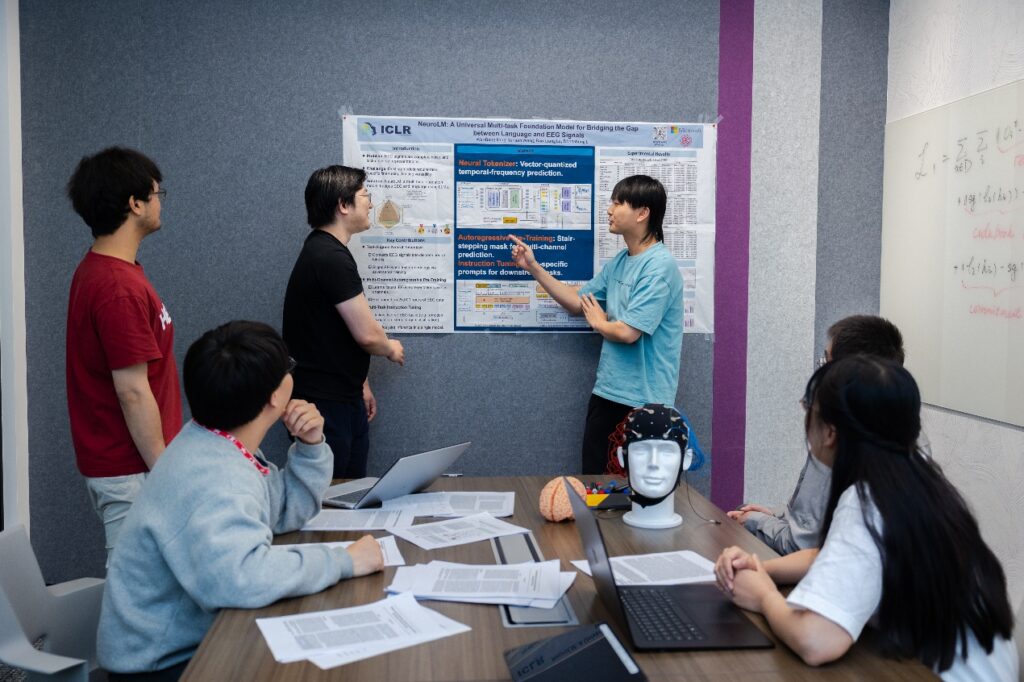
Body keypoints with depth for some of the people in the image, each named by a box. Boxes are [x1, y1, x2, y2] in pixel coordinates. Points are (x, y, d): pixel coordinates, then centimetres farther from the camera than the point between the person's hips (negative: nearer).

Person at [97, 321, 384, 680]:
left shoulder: (221, 445, 1)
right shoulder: (213, 476, -29)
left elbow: (289, 511, 13)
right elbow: (240, 578, -45)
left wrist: (310, 446, -3)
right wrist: (344, 560, -33)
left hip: (197, 638, 9)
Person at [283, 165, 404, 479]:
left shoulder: (322, 251, 13)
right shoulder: (332, 258, -20)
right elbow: (367, 334, -21)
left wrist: (361, 385, 20)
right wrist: (391, 348, 1)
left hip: (343, 397, 10)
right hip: (327, 403, -10)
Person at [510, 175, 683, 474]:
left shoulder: (659, 266, -19)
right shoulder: (619, 261, 8)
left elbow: (627, 332, -25)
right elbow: (577, 302, 16)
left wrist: (598, 322, -2)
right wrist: (533, 267, 9)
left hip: (643, 401, -8)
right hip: (607, 391, 8)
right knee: (593, 477, 16)